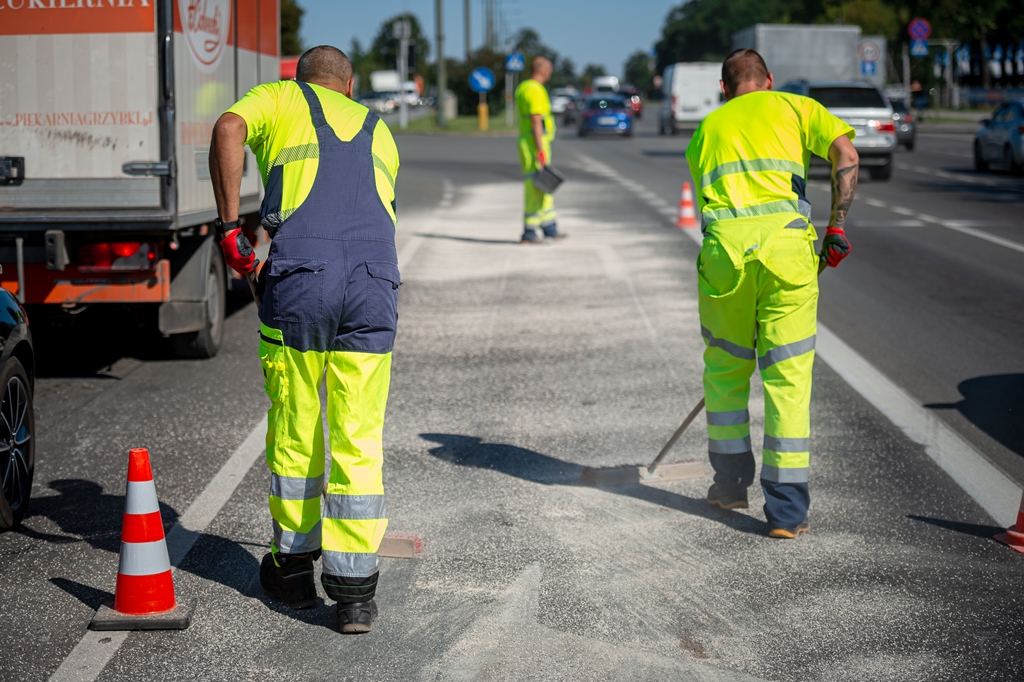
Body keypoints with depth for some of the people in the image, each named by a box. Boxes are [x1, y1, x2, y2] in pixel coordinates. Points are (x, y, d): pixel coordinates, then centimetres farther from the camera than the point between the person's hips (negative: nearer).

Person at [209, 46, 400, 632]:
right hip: (374, 287, 2)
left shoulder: (280, 99, 19)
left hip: (298, 281, -2)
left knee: (293, 430, 14)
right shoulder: (379, 132, 31)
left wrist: (230, 226, -3)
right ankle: (356, 589, 5)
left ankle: (293, 566, 28)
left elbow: (229, 128, -4)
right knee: (359, 442, 6)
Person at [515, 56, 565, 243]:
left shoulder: (522, 88, 16)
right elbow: (536, 122, -22)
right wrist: (541, 151, -23)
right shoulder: (535, 90, -17)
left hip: (527, 143, 10)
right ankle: (530, 232, -3)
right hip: (536, 145, -10)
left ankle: (549, 228, 20)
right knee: (535, 189, -6)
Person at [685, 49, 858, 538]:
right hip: (786, 239, -2)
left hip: (723, 242, 2)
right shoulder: (795, 106, 19)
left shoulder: (705, 129, 27)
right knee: (788, 377, 4)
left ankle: (732, 481, 29)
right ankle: (787, 510, 4)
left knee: (724, 367, 20)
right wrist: (837, 226, 1)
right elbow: (845, 154, 2)